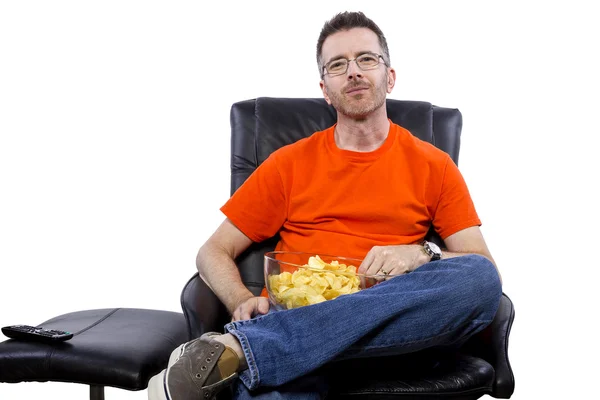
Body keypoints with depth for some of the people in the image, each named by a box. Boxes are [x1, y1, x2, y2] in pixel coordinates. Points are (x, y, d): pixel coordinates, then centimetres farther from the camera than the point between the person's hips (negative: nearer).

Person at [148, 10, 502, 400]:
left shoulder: (433, 165, 15)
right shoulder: (289, 163, 16)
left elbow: (485, 268, 10)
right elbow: (214, 252, 15)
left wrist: (423, 256, -11)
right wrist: (243, 301, -7)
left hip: (396, 331, 5)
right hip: (296, 320, -4)